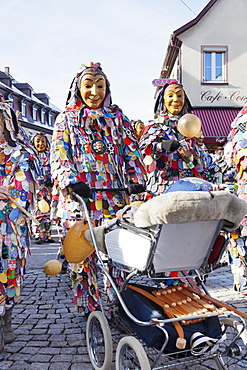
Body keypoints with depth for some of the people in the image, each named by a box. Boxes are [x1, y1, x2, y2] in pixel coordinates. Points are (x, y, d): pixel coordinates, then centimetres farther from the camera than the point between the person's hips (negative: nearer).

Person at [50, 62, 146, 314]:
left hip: (114, 194, 1)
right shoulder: (66, 119, 14)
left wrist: (136, 178, -2)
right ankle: (88, 307, 11)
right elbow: (58, 156, 4)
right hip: (79, 195, -1)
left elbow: (131, 151, 14)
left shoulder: (117, 117, 18)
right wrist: (72, 181, -13)